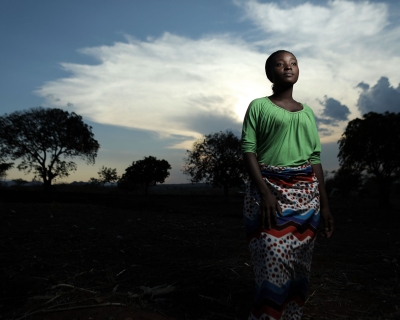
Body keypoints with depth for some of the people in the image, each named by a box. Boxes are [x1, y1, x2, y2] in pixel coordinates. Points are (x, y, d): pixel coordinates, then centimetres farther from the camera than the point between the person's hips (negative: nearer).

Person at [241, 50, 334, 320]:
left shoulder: (308, 112, 18)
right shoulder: (259, 106, 4)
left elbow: (315, 158, 15)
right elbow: (248, 150, -5)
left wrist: (324, 203, 9)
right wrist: (264, 192, -18)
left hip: (305, 194, 5)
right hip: (269, 190, -4)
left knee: (300, 266, 8)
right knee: (273, 265, -9)